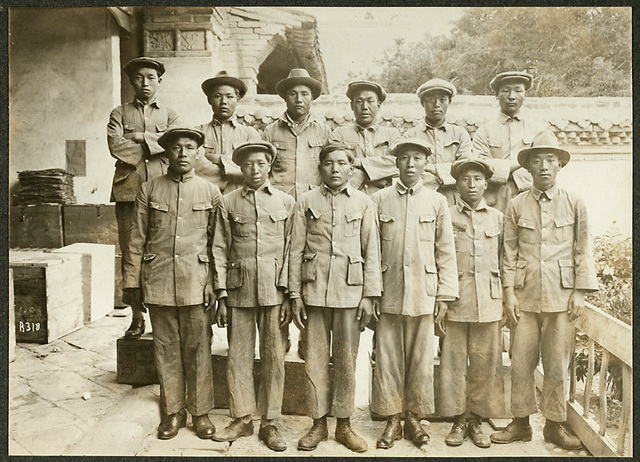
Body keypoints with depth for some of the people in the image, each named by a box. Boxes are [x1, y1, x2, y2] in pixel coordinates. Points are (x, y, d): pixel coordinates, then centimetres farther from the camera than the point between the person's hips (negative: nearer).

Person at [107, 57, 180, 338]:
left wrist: (141, 137, -4)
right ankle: (137, 317, 11)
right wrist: (155, 144, -1)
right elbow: (116, 147, -4)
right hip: (128, 191, 1)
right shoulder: (119, 114, 16)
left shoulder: (169, 115, 17)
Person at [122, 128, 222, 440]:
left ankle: (200, 411, 20)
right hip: (158, 282, 1)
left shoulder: (211, 192, 5)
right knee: (166, 348, 10)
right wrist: (132, 280, 4)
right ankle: (172, 412, 24)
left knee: (198, 349, 5)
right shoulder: (150, 189, 7)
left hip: (196, 282, -1)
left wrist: (216, 283, -2)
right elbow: (137, 239, 7)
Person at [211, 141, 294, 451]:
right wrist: (221, 296, 0)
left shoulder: (286, 202, 7)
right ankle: (241, 419, 22)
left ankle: (269, 423, 18)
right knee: (238, 357, 6)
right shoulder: (228, 202, 8)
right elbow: (220, 251, 6)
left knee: (274, 358, 5)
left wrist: (290, 296, -1)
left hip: (274, 291, 0)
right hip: (239, 292, 1)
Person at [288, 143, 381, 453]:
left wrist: (369, 295, -2)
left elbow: (372, 252, 4)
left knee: (346, 359, 7)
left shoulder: (364, 203, 6)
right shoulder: (306, 202, 6)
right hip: (314, 289, 0)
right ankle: (318, 424, 21)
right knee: (315, 358, 6)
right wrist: (295, 294, -1)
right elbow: (296, 251, 4)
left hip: (350, 291, 0)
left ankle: (344, 424, 22)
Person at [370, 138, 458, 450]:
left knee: (420, 360, 8)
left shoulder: (437, 202, 6)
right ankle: (392, 420, 20)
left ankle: (414, 418, 24)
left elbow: (446, 251, 5)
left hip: (423, 294, 0)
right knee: (388, 359, 5)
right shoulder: (379, 200, 4)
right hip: (388, 293, 0)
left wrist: (445, 294, 0)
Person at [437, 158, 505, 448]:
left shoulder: (498, 218, 11)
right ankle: (458, 420, 17)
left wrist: (507, 301, 7)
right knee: (454, 361, 3)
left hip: (489, 302, 2)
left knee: (486, 362, 5)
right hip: (455, 301, -1)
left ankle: (477, 420, 20)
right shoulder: (446, 216, 4)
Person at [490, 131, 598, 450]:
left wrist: (580, 292, -2)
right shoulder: (516, 206, 4)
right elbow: (509, 252, 4)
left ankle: (555, 424, 23)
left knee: (558, 363, 6)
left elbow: (583, 251, 4)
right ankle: (521, 422, 19)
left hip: (561, 296, 0)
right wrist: (509, 292, -2)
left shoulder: (575, 204, 4)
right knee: (521, 362, 4)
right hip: (526, 296, 0)